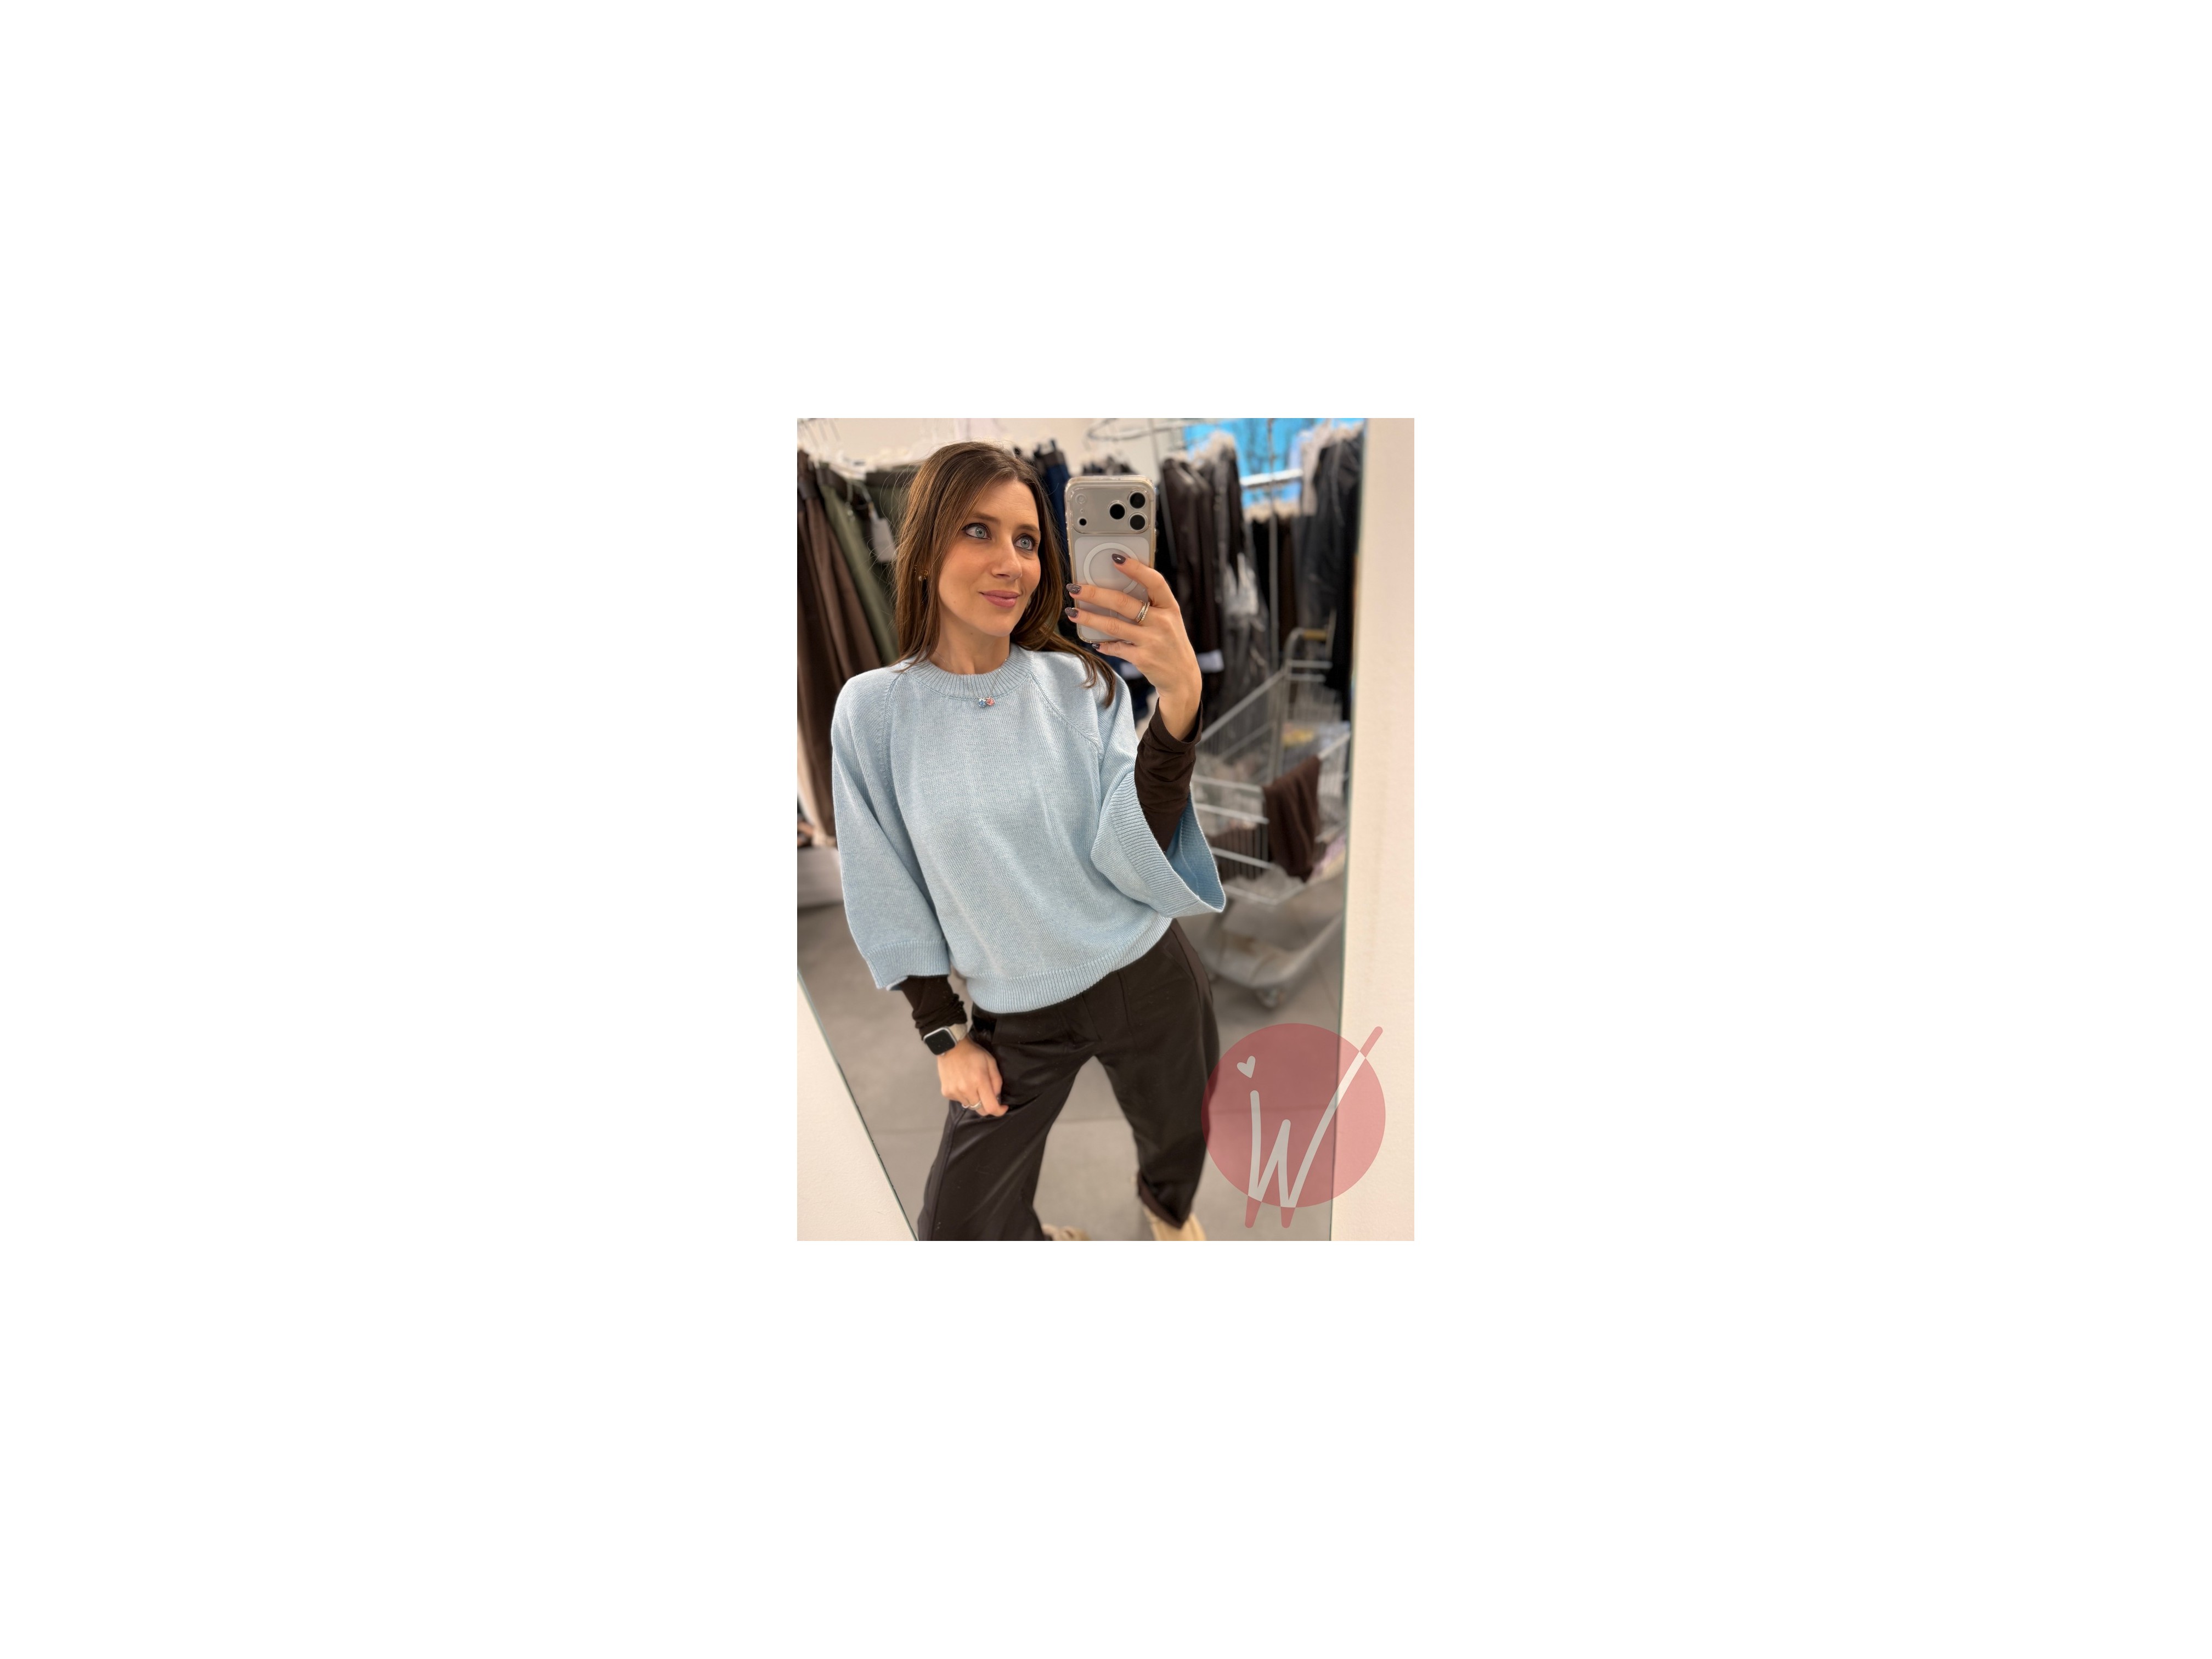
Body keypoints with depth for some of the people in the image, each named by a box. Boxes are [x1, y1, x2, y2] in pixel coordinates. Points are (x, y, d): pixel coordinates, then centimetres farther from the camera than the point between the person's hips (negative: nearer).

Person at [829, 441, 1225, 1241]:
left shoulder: (1083, 685, -10)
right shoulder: (874, 709, -11)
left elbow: (1127, 857, -21)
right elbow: (889, 899, -2)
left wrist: (1179, 698, -34)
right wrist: (945, 1035, -1)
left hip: (1148, 982, 1)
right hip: (1014, 1018, 0)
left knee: (1177, 1141, 23)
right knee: (957, 1227, 10)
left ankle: (1168, 1206, 60)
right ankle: (1037, 1245, 46)